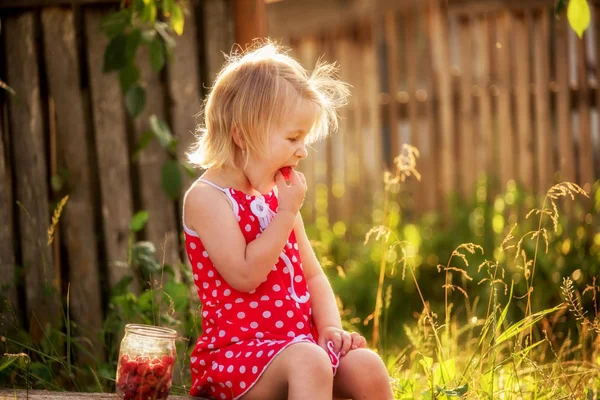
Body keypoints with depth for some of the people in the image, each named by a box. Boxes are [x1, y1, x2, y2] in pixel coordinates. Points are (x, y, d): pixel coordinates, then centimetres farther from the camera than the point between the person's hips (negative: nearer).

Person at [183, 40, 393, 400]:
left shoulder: (278, 195, 16)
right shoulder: (207, 198, -9)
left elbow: (313, 276, 19)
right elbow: (245, 275, -20)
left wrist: (331, 327, 0)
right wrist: (287, 213, -15)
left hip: (302, 341, 7)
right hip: (237, 350, -7)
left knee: (367, 366, -18)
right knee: (307, 361, -36)